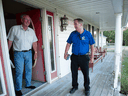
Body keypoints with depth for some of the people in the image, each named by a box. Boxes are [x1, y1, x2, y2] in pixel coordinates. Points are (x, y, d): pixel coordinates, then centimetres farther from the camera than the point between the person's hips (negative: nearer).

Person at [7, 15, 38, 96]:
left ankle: (28, 84, 31)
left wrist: (36, 52, 4)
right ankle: (18, 89, 18)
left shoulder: (32, 31, 7)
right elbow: (10, 41, -1)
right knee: (19, 71, 0)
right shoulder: (14, 28, -2)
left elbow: (34, 42, 8)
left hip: (28, 53, 4)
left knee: (29, 69, 12)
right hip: (18, 53, -3)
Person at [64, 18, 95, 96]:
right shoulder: (73, 34, 2)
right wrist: (66, 53, -5)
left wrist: (92, 57, -3)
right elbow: (68, 44, 6)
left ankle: (87, 88, 32)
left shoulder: (88, 34, -4)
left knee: (86, 74, 8)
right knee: (74, 73, 13)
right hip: (74, 57, 3)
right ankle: (75, 86, 37)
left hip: (84, 57, -2)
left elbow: (92, 45, 0)